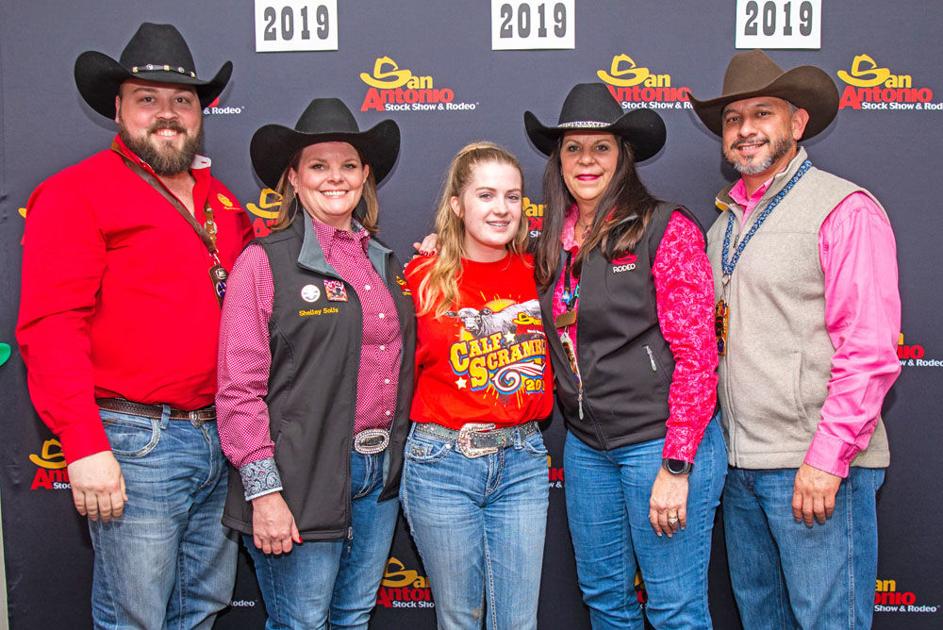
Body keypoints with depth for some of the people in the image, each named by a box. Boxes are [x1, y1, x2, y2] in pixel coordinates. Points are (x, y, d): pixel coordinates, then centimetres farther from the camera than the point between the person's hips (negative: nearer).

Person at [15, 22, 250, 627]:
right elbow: (49, 328, -15)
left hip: (220, 440, 7)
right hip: (134, 444, -6)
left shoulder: (220, 199, 15)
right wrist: (85, 446, -20)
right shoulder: (74, 193, -6)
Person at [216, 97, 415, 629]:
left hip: (381, 471, 6)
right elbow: (240, 388, -12)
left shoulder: (384, 262, 12)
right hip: (303, 481, -5)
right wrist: (263, 490, -14)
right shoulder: (266, 261, -7)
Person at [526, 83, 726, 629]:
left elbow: (696, 354, -13)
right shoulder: (556, 242, 8)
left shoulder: (666, 229, -10)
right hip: (587, 446, 6)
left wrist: (676, 466, -16)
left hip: (661, 441, -6)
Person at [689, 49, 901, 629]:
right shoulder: (726, 223, 15)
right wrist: (726, 449, 12)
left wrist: (827, 457, -18)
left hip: (815, 468, -7)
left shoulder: (843, 208, -8)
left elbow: (871, 351, -14)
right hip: (740, 462, 7)